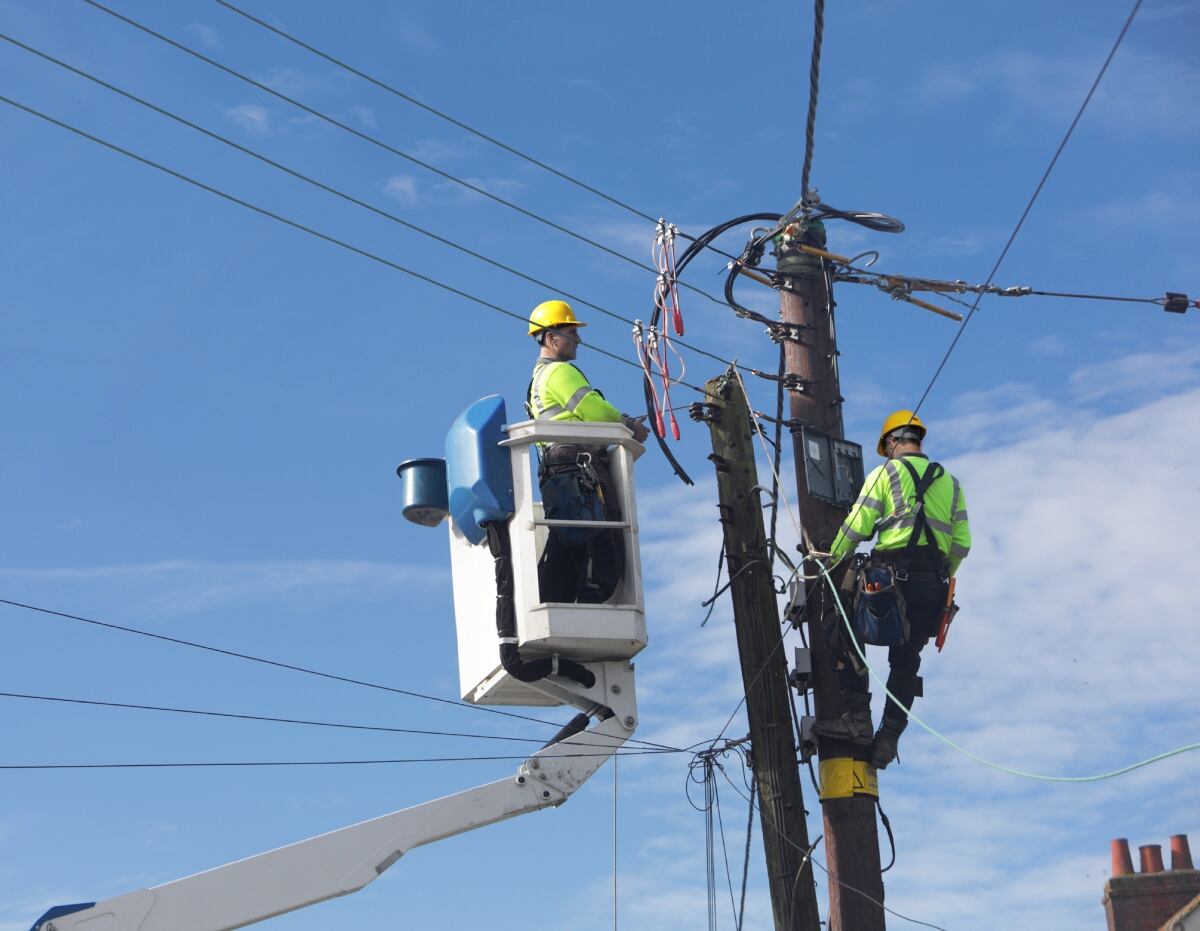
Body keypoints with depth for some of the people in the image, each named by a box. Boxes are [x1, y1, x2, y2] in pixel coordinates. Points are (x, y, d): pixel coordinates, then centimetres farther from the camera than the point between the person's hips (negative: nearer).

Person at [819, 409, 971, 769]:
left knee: (846, 636, 6)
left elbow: (856, 527, 0)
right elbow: (962, 544, 15)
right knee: (906, 658, 9)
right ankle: (889, 736, 2)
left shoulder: (886, 472, 5)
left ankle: (858, 718, -6)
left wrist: (832, 561, 13)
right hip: (935, 583, 5)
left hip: (893, 570, -5)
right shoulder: (950, 482, 21)